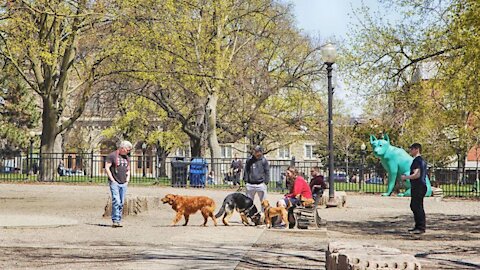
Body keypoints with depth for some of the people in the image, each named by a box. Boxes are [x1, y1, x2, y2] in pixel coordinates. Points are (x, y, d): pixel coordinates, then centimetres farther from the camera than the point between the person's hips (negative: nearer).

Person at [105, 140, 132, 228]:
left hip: (123, 184, 6)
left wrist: (127, 180, 10)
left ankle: (119, 221, 11)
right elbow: (107, 167, -6)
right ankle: (115, 221, -15)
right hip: (114, 183, -6)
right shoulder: (112, 155, -4)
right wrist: (112, 180, -10)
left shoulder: (127, 158, 16)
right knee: (116, 201, -16)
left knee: (121, 203, 5)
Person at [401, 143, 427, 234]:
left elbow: (416, 175, -23)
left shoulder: (417, 161, -15)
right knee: (413, 206, 17)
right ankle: (418, 226, 22)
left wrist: (405, 177, -10)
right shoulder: (422, 160, 17)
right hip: (421, 186, 11)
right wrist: (407, 177, 26)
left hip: (418, 187, -11)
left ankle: (421, 228, -4)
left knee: (418, 206, -7)